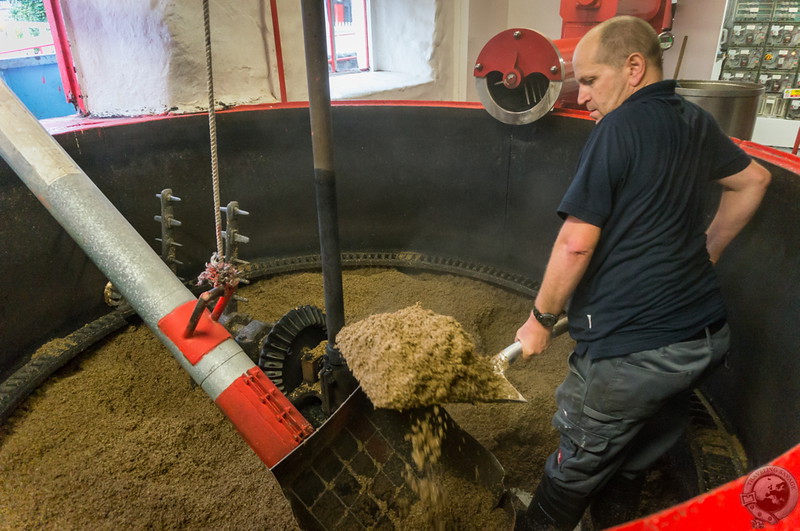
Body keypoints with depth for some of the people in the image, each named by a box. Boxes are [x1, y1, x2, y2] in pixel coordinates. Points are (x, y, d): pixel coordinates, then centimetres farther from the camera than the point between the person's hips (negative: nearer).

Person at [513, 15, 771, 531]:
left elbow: (576, 244, -18)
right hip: (707, 333, 8)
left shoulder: (619, 128, -14)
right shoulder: (696, 121, 9)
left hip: (631, 346, -8)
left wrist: (541, 320, -5)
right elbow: (754, 180, 26)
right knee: (652, 439, 26)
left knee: (581, 459, 13)